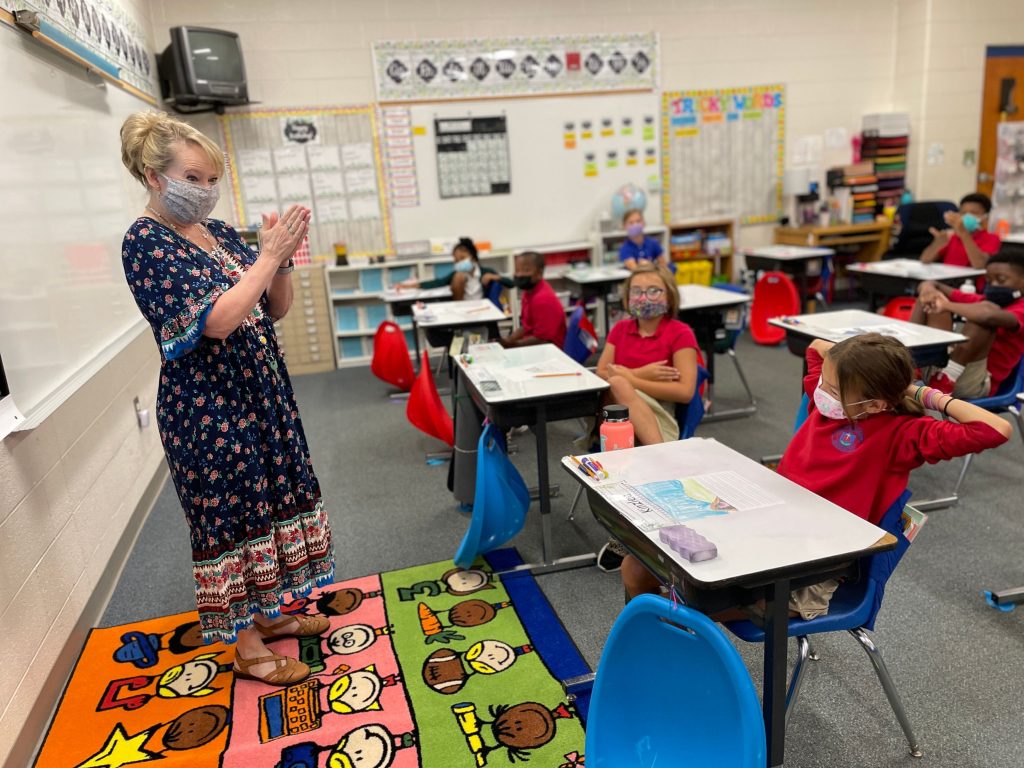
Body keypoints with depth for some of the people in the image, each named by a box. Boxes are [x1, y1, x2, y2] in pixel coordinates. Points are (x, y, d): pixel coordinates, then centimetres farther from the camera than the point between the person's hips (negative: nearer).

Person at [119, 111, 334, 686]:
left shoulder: (220, 232, 7)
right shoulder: (146, 241, -13)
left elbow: (275, 310, 8)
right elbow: (215, 320, -25)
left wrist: (282, 258, -9)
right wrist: (271, 255, -23)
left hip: (262, 391, 8)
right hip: (206, 405, -7)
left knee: (271, 499, 16)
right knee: (230, 515, 4)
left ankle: (267, 613, 36)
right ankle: (246, 646, 22)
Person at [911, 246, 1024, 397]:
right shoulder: (981, 301, 20)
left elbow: (989, 315, -28)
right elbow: (928, 285, 14)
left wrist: (948, 306, -21)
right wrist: (929, 291, -9)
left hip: (975, 384, -6)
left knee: (988, 309, -22)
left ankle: (946, 378, -26)